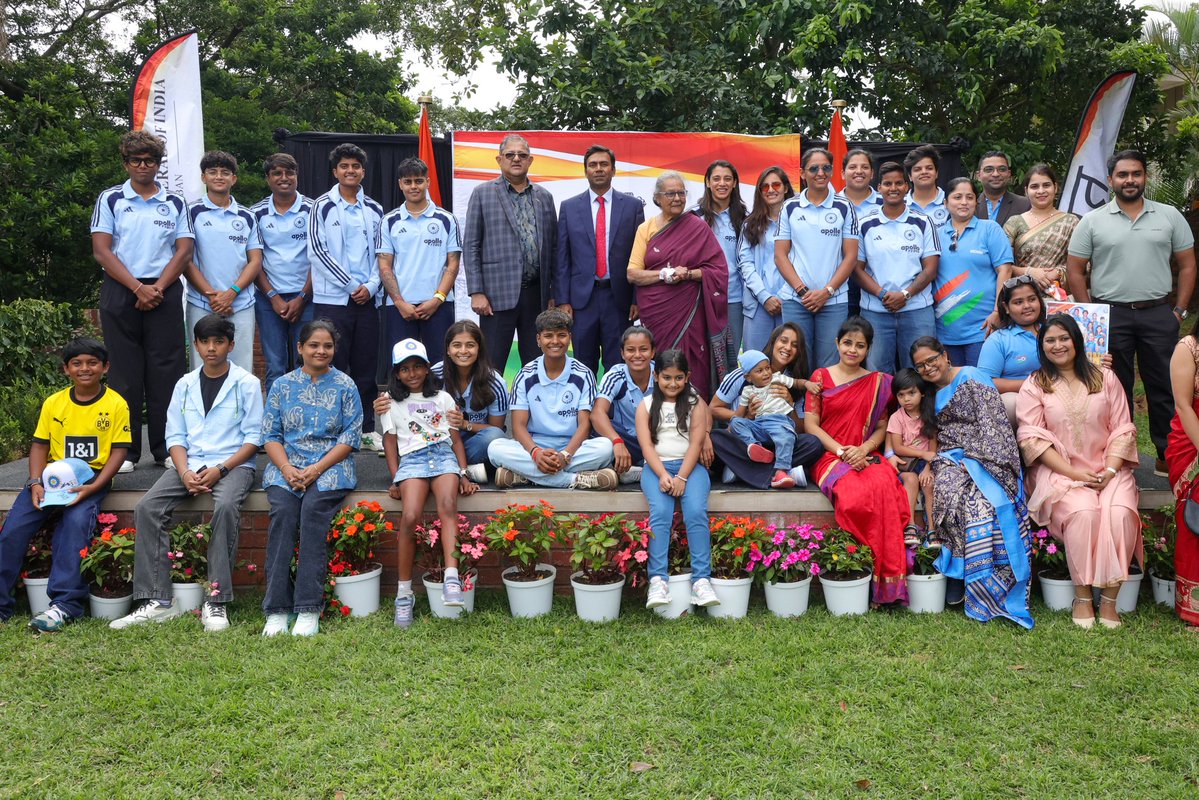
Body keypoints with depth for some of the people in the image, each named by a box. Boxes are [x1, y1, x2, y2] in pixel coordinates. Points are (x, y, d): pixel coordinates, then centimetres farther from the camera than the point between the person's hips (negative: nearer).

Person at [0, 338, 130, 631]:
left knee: (76, 521, -30)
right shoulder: (53, 403, 8)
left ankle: (65, 604, -26)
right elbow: (39, 445, 10)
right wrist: (35, 483, -7)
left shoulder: (116, 404, -2)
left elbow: (119, 451, -5)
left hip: (92, 477, -4)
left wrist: (93, 487, -17)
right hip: (52, 476, 4)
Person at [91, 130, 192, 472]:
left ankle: (167, 448, 7)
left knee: (166, 372, -1)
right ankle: (125, 451, 7)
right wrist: (138, 287, -12)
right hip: (120, 293, -1)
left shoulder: (175, 203, 10)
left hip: (164, 293, 1)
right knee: (124, 373, 1)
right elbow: (101, 251, -2)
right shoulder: (110, 199, 6)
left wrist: (157, 288, -10)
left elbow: (184, 251, 3)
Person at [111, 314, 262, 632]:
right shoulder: (185, 385, 14)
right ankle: (158, 601, -17)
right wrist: (185, 472, -9)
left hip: (233, 464, -4)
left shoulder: (247, 384, 2)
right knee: (147, 507, -19)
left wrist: (220, 470, -15)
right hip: (190, 464, 5)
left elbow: (254, 437, -3)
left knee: (225, 506, -35)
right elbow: (175, 436, 10)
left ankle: (216, 602, -30)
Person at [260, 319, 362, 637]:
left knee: (313, 508, -31)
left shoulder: (345, 386, 8)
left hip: (330, 466, -2)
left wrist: (316, 470, -12)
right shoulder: (282, 385, 14)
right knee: (282, 510, -28)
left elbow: (351, 437, 1)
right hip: (286, 466, 2)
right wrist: (287, 469, -10)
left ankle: (309, 609, -28)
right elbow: (270, 435, 10)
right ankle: (276, 610, -26)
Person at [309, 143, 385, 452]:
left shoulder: (374, 210, 12)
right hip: (332, 299, -4)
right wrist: (352, 285, -9)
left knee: (365, 367, 8)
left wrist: (371, 286, -5)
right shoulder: (323, 206, -1)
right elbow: (316, 252, -7)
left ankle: (366, 429, 16)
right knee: (334, 367, 0)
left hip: (367, 299, 4)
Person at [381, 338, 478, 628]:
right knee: (410, 517, -27)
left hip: (444, 455, 1)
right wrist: (395, 480, 1)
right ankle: (404, 594, -20)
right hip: (412, 459, -1)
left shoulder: (443, 398, 22)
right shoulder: (392, 403, 20)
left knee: (448, 506, -31)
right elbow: (390, 442, 14)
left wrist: (463, 474, 4)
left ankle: (451, 578, -44)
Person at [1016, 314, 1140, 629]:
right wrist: (1074, 473, -13)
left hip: (1107, 470, 2)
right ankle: (1082, 597, -17)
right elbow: (1032, 438, -4)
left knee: (1120, 512, -29)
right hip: (1059, 472, -2)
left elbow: (1123, 429, 8)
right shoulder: (1034, 386, 8)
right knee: (1082, 511, -32)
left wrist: (1110, 471, -8)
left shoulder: (1105, 378, 14)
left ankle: (1109, 599, -18)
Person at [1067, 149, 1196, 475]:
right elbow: (1074, 270, 2)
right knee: (1116, 389, 7)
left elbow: (1187, 265, 8)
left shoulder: (1169, 215, 6)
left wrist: (1179, 310, 0)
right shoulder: (1092, 221, 2)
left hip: (1159, 314, 1)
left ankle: (1169, 457, 15)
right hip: (1111, 316, -1)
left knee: (1165, 388, 4)